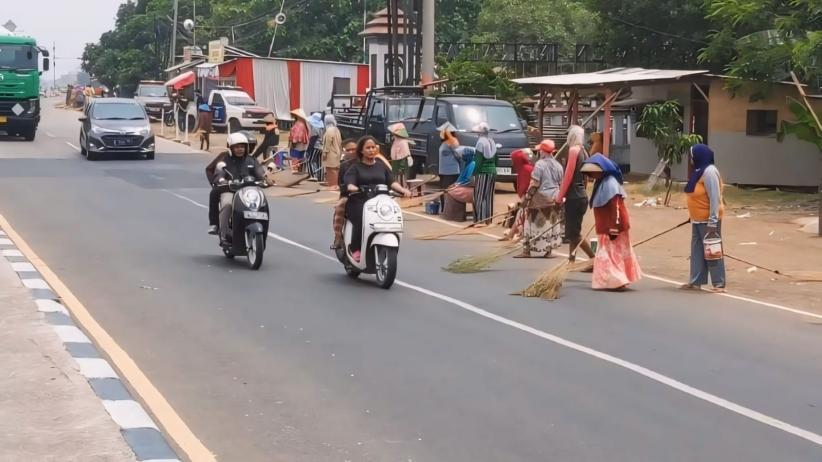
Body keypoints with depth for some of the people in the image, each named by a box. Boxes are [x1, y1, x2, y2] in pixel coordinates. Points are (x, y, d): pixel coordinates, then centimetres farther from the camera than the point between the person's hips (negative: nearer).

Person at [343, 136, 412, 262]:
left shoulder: (382, 166, 23)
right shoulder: (355, 167, 11)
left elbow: (392, 182, 9)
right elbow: (348, 183, -6)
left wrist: (402, 189, -12)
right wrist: (354, 188, -30)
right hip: (359, 202, -3)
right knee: (361, 219, -35)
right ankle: (355, 250, -23)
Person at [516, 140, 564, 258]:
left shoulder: (540, 164, -13)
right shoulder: (558, 165, 6)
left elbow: (534, 184, -16)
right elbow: (561, 184, 8)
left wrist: (526, 198, -10)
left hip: (541, 198, -6)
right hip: (554, 198, 6)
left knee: (533, 224, -1)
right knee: (551, 224, 11)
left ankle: (527, 250, -1)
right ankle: (548, 250, 12)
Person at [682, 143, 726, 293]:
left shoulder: (709, 172, -19)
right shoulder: (699, 170, 11)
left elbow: (715, 198, -22)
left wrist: (712, 221, -25)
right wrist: (693, 217, 16)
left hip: (707, 220, -9)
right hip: (697, 219, 10)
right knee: (697, 250, 12)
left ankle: (719, 283, 3)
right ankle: (696, 281, 18)